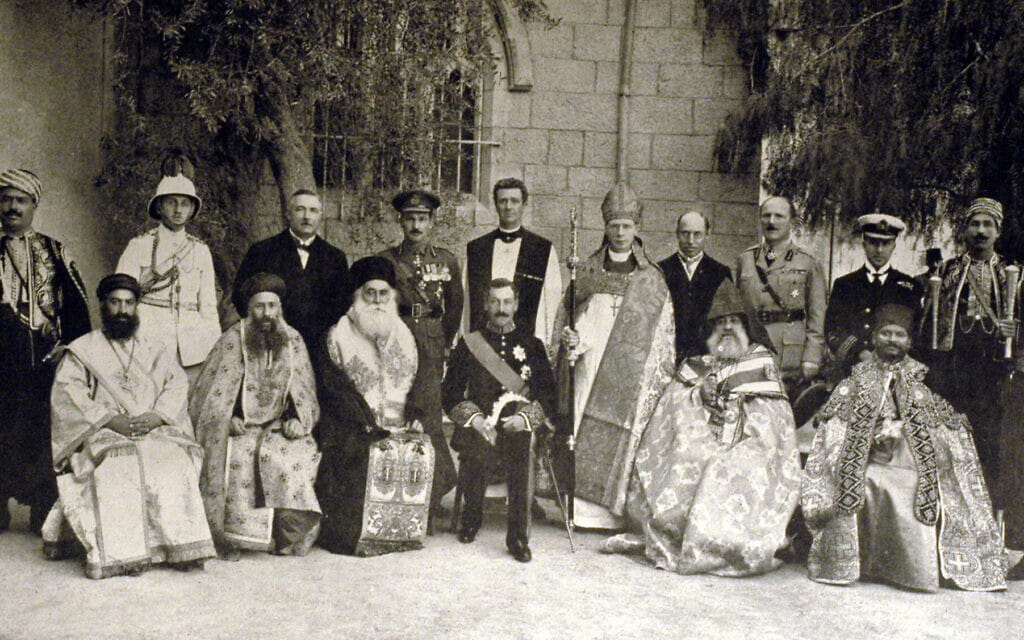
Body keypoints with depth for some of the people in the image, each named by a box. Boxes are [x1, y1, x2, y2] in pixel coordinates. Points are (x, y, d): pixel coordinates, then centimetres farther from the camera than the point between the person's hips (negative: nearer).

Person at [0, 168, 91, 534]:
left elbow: (76, 303, 7)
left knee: (45, 430, -2)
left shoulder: (54, 252, 13)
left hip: (46, 355, 0)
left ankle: (45, 516, 5)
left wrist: (70, 346, -2)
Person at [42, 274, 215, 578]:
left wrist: (157, 416, -11)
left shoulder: (157, 351, 23)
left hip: (156, 432, 2)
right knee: (118, 471, -34)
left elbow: (178, 385, 10)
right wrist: (110, 419, -15)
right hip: (104, 437, -2)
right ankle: (119, 554, -36)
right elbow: (68, 393, 0)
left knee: (175, 463, -30)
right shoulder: (82, 351, 15)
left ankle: (183, 547, -30)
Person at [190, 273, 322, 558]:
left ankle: (290, 538, -15)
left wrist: (297, 419, -4)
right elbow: (208, 395, 3)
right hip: (239, 428, -2)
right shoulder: (231, 342, 4)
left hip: (280, 428, 2)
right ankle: (229, 538, -22)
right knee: (238, 457, -33)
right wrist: (228, 419, -13)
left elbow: (305, 394, 14)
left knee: (304, 453, -27)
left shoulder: (293, 342, 12)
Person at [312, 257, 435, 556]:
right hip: (351, 428, -4)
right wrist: (366, 423, -15)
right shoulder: (338, 336, 6)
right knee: (374, 455, -32)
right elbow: (333, 387, -4)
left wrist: (414, 416, -2)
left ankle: (406, 529, -10)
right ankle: (357, 533, -20)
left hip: (399, 423, 4)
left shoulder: (403, 336, 21)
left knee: (423, 451, -25)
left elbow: (417, 380, 18)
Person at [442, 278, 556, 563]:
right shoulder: (469, 344, 13)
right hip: (478, 426, 1)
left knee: (522, 447, -30)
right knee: (476, 450, -29)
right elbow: (450, 392, 8)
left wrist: (525, 417, -8)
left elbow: (548, 393, 10)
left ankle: (518, 536, -21)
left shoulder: (532, 345, 15)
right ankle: (472, 517, -1)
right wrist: (475, 419, -8)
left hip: (518, 425, 0)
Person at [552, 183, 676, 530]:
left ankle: (611, 508, 4)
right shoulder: (588, 270, 12)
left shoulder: (652, 278, 9)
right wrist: (569, 335, -7)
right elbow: (565, 311, 14)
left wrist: (661, 378, 1)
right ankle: (583, 506, 3)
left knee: (617, 435, -5)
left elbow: (664, 333, 8)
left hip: (629, 372, -1)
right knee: (584, 434, -3)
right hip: (587, 366, 1)